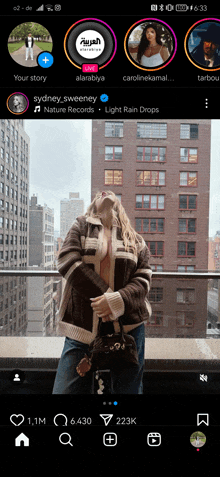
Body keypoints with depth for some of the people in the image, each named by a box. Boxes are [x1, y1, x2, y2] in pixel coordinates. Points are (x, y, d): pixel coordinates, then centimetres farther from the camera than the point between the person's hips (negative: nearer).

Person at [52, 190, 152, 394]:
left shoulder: (135, 239, 12)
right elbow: (67, 260, -6)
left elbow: (144, 278, 2)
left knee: (129, 389, 12)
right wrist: (105, 296, -12)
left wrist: (117, 301, -18)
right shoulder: (82, 225, 10)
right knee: (67, 389, 0)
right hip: (83, 326, -1)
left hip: (128, 326, 2)